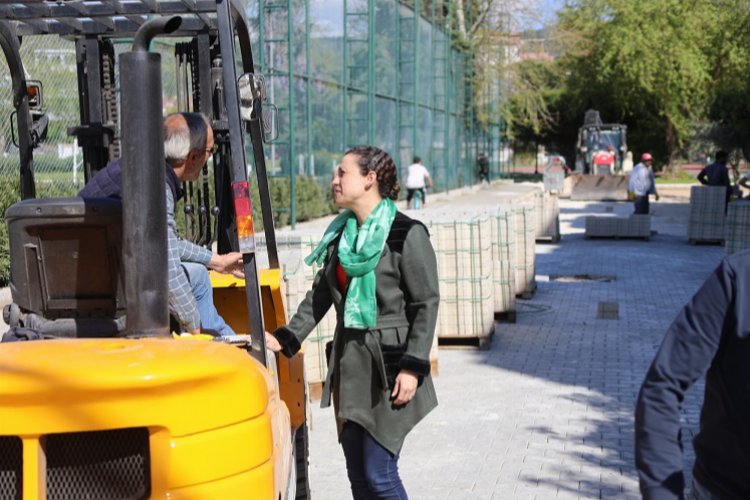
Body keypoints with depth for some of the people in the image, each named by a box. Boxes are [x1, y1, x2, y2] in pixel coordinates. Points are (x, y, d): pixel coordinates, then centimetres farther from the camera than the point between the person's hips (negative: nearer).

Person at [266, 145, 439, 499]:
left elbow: (426, 304, -11)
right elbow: (320, 295, 16)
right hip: (349, 364, 7)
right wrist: (287, 338, 7)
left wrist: (413, 366, -17)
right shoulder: (340, 234, 11)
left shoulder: (406, 234, -10)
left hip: (389, 366, -7)